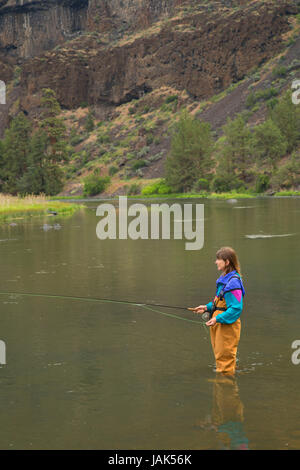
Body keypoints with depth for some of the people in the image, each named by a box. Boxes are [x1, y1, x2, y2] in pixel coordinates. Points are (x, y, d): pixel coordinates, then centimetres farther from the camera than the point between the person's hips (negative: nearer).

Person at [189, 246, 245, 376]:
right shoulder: (223, 279, 10)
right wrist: (207, 307, 8)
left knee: (225, 357, -3)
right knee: (219, 356, 19)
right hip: (219, 323, 10)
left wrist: (218, 319, -27)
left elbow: (236, 308, -23)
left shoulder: (233, 282, -20)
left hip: (228, 324, -10)